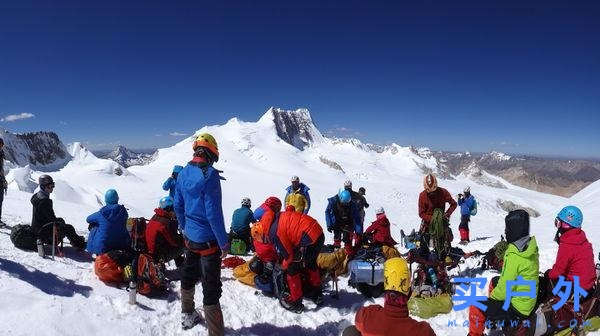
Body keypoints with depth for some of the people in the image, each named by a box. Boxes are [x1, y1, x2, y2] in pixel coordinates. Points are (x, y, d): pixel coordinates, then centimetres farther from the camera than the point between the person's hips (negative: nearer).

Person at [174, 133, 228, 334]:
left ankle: (188, 316, 46)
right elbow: (213, 213, -23)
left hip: (190, 237, 8)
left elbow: (177, 206, 11)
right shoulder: (209, 174, -21)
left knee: (188, 276, 25)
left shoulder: (183, 173, 3)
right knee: (211, 287, 0)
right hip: (208, 240, -8)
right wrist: (224, 242, -15)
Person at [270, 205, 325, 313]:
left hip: (309, 239, -9)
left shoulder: (275, 232, -11)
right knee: (310, 264, 29)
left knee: (292, 268, 7)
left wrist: (283, 267, 15)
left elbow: (288, 254, -7)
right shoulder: (281, 216, 13)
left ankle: (295, 302, 16)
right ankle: (316, 294, 47)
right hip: (320, 234, 9)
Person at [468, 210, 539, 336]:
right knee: (494, 282, 29)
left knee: (476, 308, -9)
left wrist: (492, 296, -6)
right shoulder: (530, 246, -3)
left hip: (517, 308, -9)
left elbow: (505, 288, -25)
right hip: (529, 300, 9)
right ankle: (493, 314, 44)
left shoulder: (514, 256, -30)